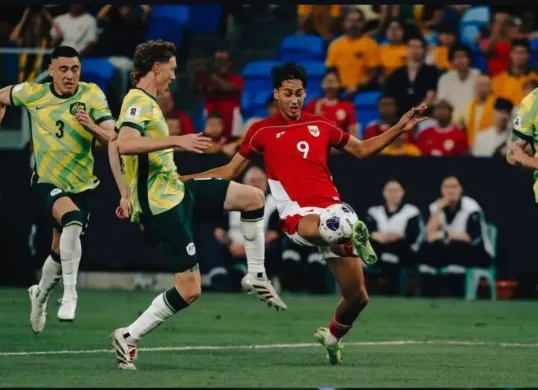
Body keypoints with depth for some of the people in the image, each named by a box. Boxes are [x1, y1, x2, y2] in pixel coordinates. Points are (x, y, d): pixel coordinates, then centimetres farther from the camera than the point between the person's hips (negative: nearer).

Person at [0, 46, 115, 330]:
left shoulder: (91, 94, -9)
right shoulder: (32, 94, -5)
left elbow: (112, 138, -19)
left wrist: (92, 126, -38)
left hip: (82, 186, 2)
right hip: (48, 182, -2)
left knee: (60, 252, 12)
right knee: (72, 219, -33)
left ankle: (40, 294, 43)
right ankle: (70, 294, -32)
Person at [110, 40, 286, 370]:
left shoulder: (146, 102, 15)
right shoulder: (139, 103, -16)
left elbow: (114, 146, 26)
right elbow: (125, 145, -35)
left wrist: (126, 194, 26)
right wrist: (176, 141, -34)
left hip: (176, 191, 10)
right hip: (162, 207, -10)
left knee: (253, 196, 11)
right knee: (189, 290, -11)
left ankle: (256, 276, 17)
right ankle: (128, 337, -2)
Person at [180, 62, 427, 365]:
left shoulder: (321, 126, 13)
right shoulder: (262, 131, 7)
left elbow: (362, 149, 23)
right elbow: (231, 171, 15)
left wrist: (400, 129, 13)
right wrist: (185, 179, 6)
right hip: (297, 215, -3)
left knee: (358, 296, 2)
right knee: (314, 227, -45)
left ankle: (333, 336, 29)